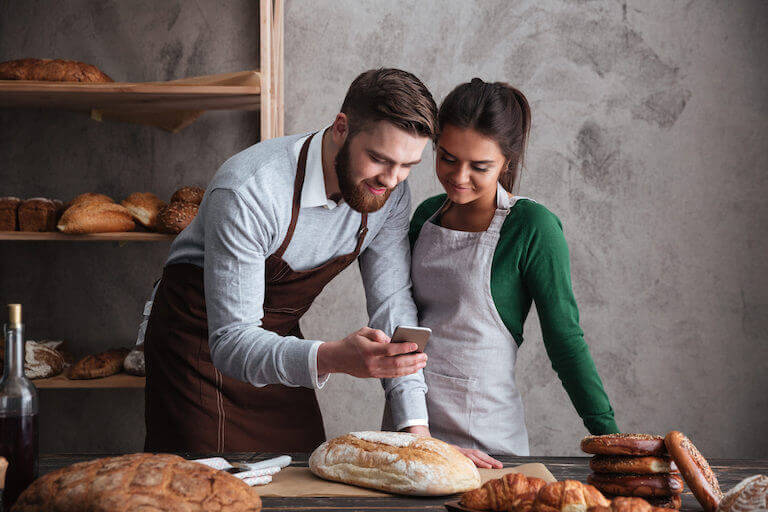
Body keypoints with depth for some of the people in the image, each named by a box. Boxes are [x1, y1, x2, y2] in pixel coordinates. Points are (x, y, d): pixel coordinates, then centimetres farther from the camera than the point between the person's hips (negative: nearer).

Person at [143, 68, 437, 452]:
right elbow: (231, 343, -35)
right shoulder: (247, 192, -34)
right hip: (203, 344, -5)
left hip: (280, 343, 5)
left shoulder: (390, 193, -14)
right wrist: (334, 358, -52)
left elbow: (392, 304, -12)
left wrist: (415, 426, -23)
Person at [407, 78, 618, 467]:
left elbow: (565, 341, -9)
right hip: (409, 421, 5)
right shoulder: (427, 215, 5)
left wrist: (609, 437, -12)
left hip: (484, 439, -5)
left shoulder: (532, 227, -13)